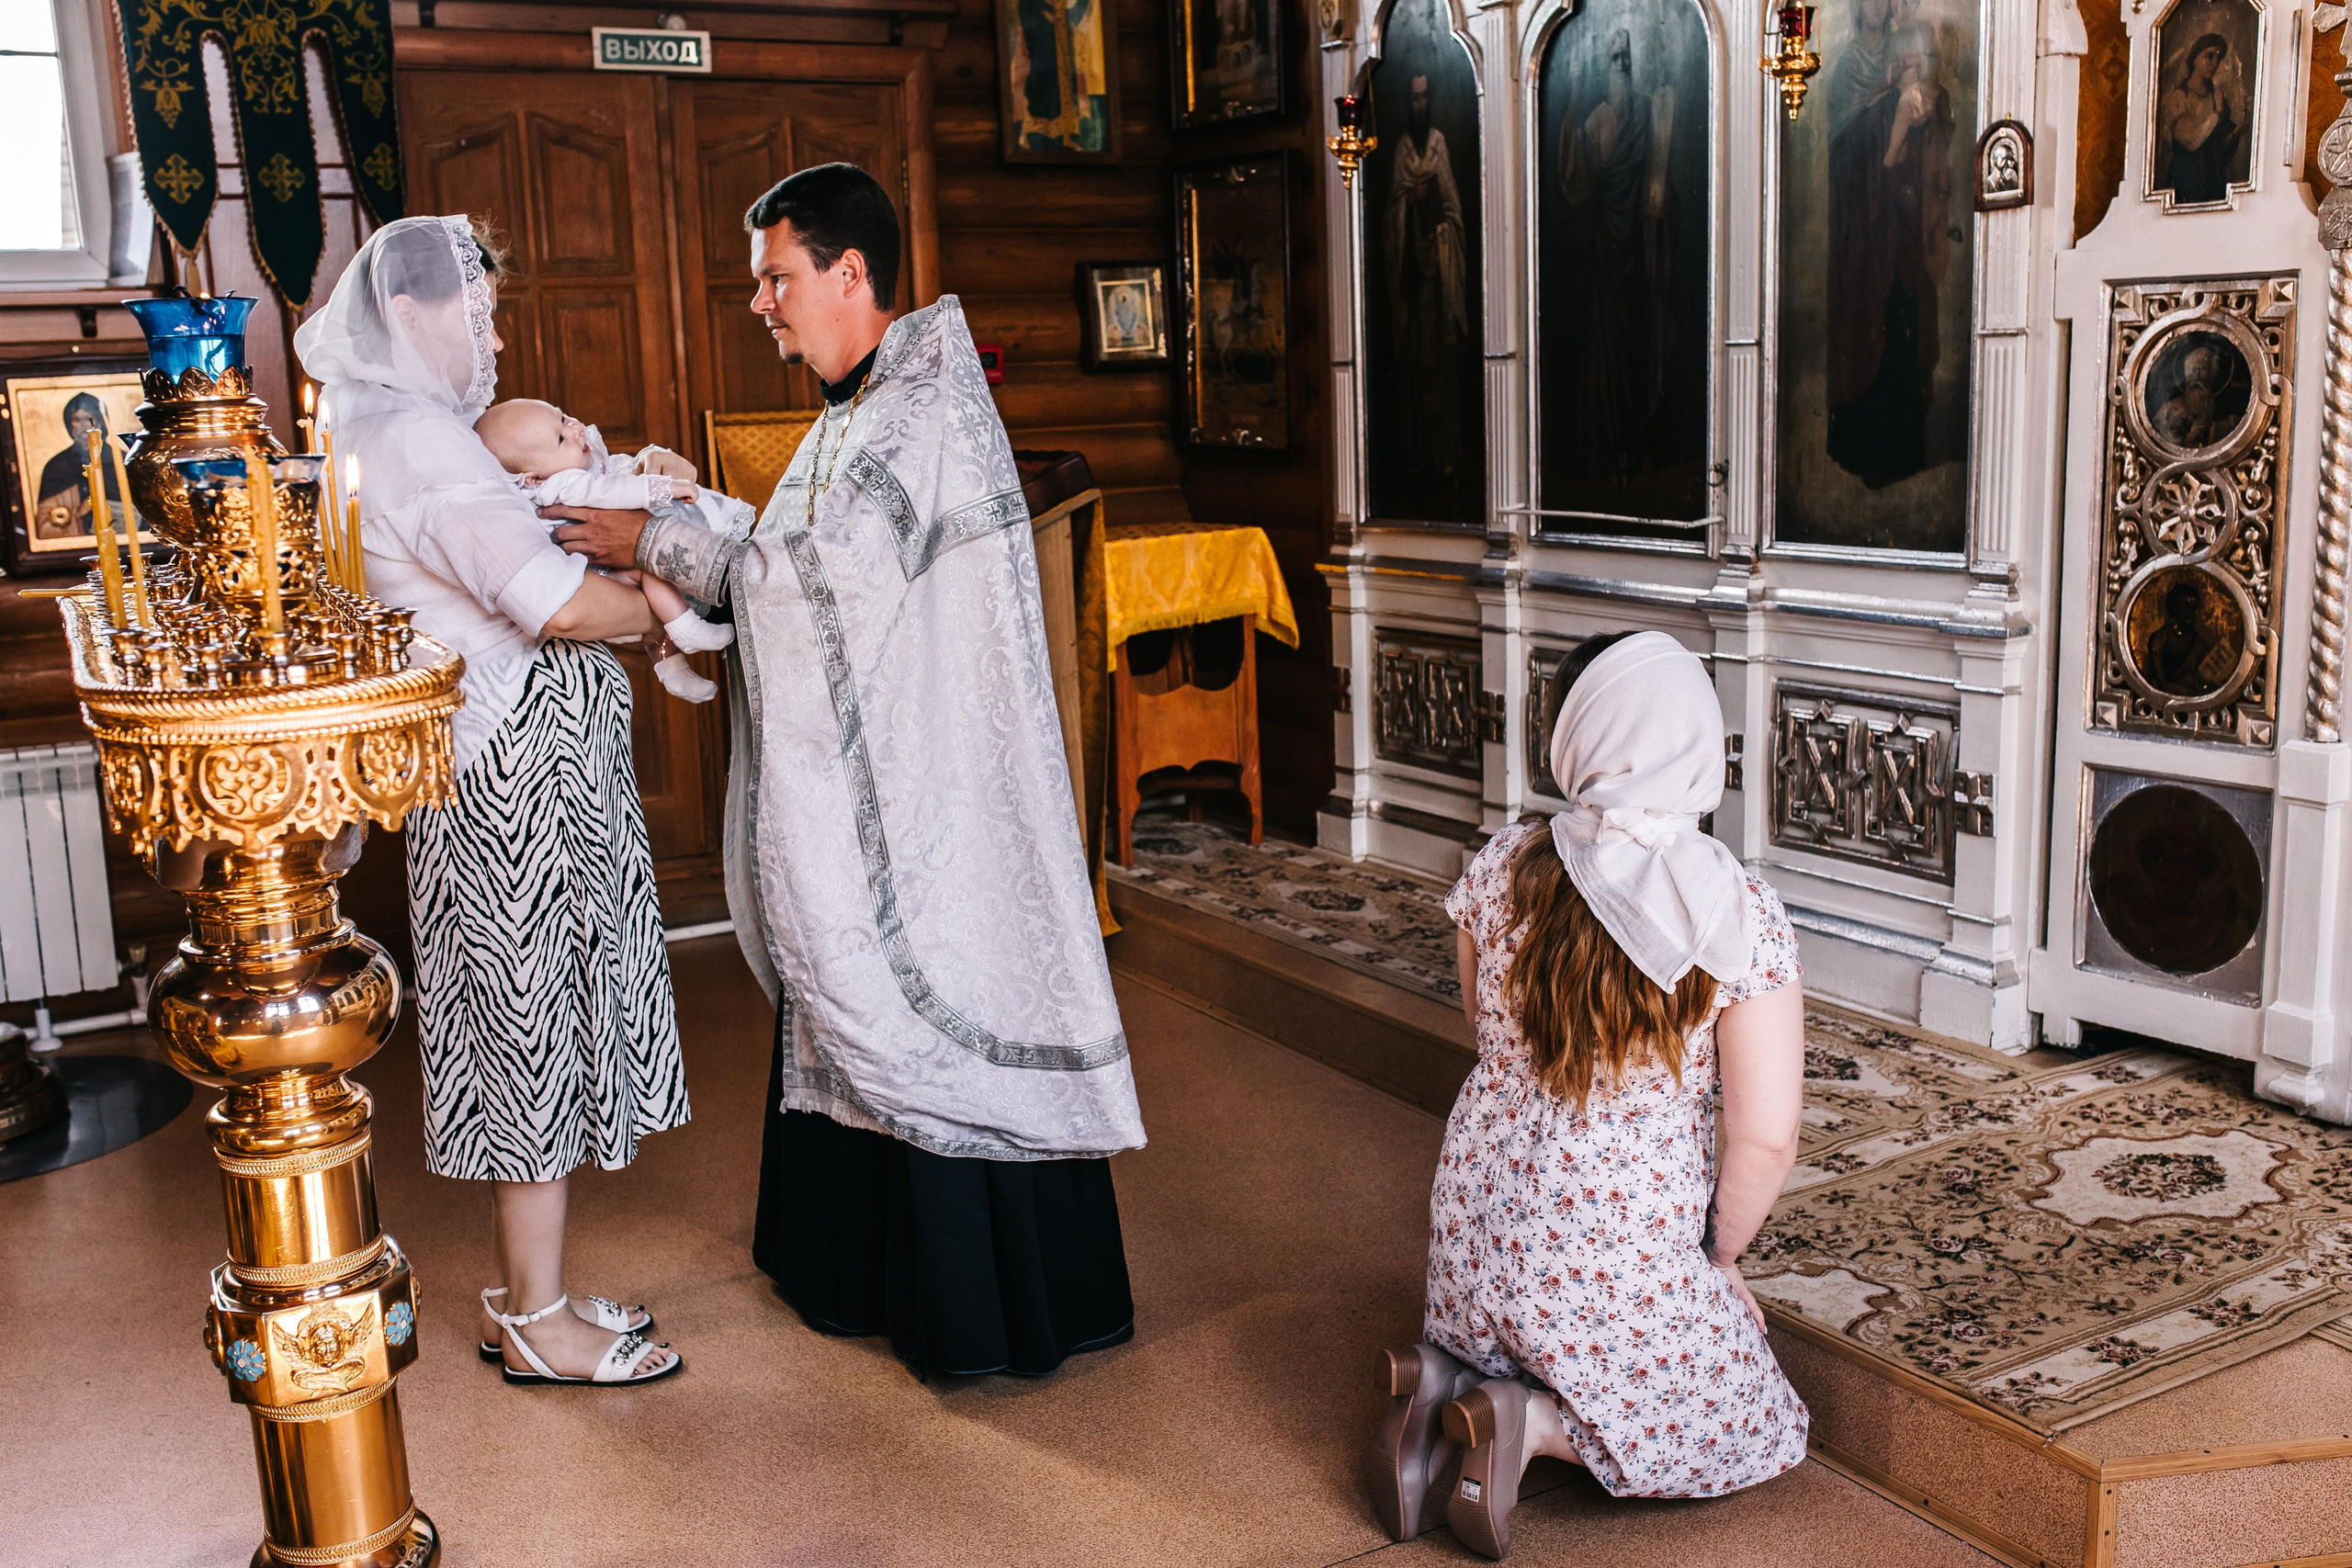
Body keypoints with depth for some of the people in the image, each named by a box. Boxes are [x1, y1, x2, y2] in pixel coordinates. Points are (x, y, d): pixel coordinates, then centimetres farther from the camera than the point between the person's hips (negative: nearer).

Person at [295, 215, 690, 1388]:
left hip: (519, 765, 10)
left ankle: (520, 1293, 27)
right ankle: (537, 1324, 12)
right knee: (535, 1024, -1)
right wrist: (656, 610, -7)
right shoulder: (414, 440, -16)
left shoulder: (384, 430, 16)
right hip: (517, 769, -10)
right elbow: (553, 598, -27)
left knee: (533, 1028, 15)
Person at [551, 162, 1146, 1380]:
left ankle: (997, 1315, 14)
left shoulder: (930, 411, -17)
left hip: (932, 794, -10)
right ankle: (874, 1265, 34)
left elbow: (814, 572, -22)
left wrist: (655, 542, -12)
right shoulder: (855, 412, 15)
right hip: (858, 782, 10)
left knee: (940, 1019, -1)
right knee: (861, 1011, 17)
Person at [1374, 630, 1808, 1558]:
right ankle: (1533, 1421, -3)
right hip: (1628, 1251, -4)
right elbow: (1765, 1140, -15)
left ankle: (1446, 1376, 4)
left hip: (1481, 1222, 5)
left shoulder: (1500, 867, -8)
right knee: (1755, 1433, 20)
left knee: (1518, 1345, 36)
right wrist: (1716, 1257, 3)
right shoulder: (1742, 918, -18)